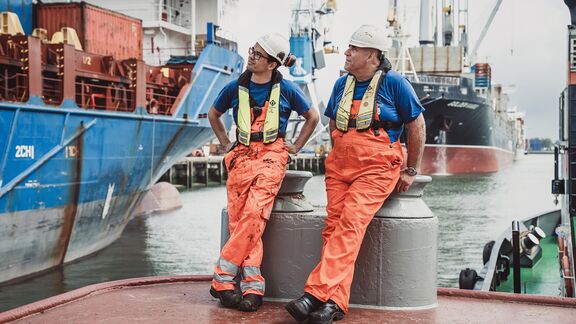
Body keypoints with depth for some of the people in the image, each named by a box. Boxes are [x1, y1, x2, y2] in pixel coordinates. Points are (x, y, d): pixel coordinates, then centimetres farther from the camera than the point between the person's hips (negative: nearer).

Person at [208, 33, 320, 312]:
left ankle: (223, 279, -19)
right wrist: (226, 143, 17)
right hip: (242, 155, 3)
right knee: (239, 218, -13)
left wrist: (296, 147, 10)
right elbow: (213, 114, 26)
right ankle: (252, 287, -11)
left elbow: (313, 117, 16)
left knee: (254, 213, -24)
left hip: (272, 155, -3)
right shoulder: (236, 88, 8)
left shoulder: (286, 89, 2)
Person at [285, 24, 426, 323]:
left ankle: (316, 294, -32)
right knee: (333, 226, -10)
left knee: (350, 225, -23)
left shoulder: (394, 83, -2)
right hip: (339, 165, 6)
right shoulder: (342, 84, 15)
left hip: (376, 167, -6)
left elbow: (416, 127, 2)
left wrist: (411, 170, 2)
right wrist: (338, 155, 17)